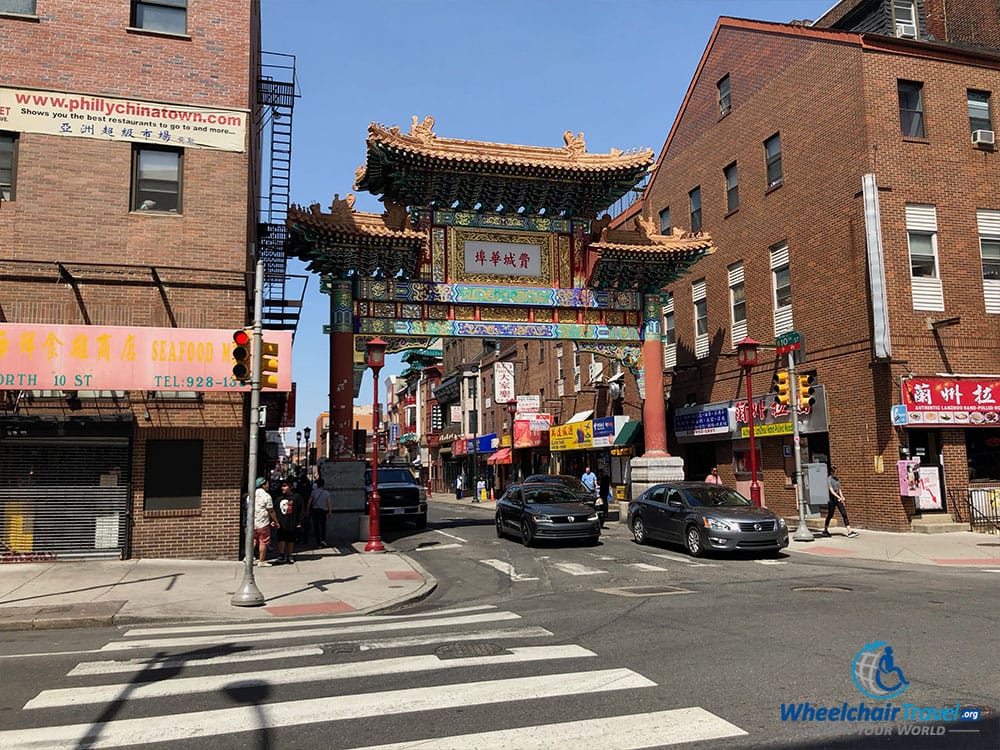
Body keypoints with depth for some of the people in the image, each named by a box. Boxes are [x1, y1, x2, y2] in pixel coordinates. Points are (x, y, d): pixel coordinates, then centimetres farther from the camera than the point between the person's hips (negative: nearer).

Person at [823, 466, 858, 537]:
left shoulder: (837, 478, 11)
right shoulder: (829, 479, -11)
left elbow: (839, 489, 18)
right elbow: (831, 490, -20)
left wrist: (842, 497, 9)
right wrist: (839, 497, -29)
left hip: (838, 498, 6)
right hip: (832, 498, -6)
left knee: (844, 514, -5)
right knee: (830, 515, 4)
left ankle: (850, 531, -11)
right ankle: (825, 530, 22)